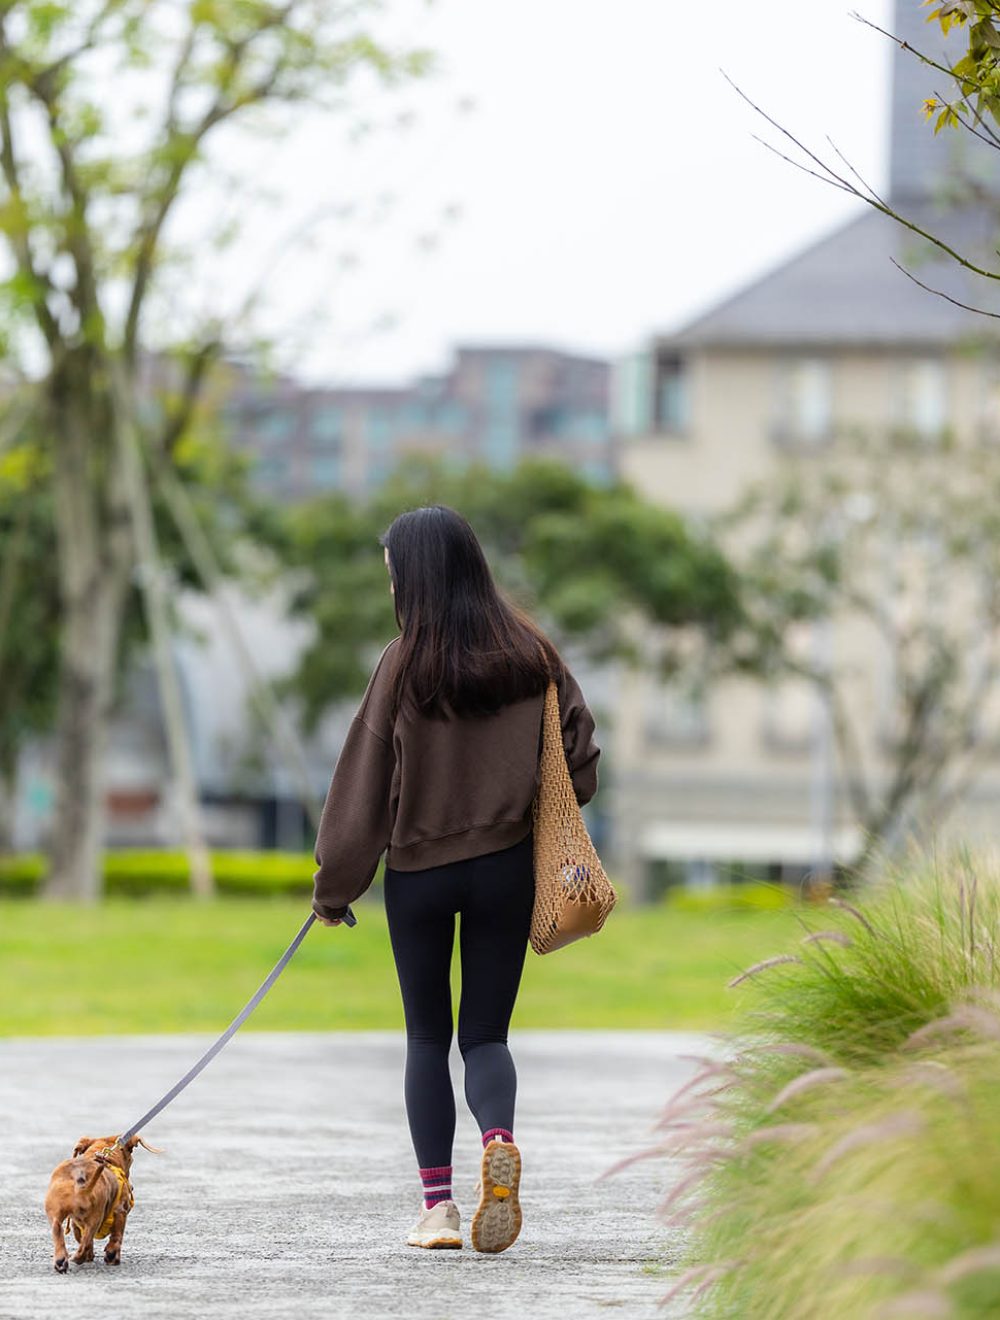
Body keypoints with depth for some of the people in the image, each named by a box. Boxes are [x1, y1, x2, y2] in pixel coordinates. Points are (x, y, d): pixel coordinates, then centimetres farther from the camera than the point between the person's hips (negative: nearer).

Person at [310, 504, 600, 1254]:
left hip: (419, 871, -2)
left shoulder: (405, 663, -12)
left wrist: (334, 885, 1)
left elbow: (364, 780, -8)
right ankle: (500, 1140, -20)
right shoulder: (530, 651, -2)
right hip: (506, 868, 2)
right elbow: (580, 754, 4)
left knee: (427, 1037, 10)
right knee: (487, 1033, 10)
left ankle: (438, 1200, 3)